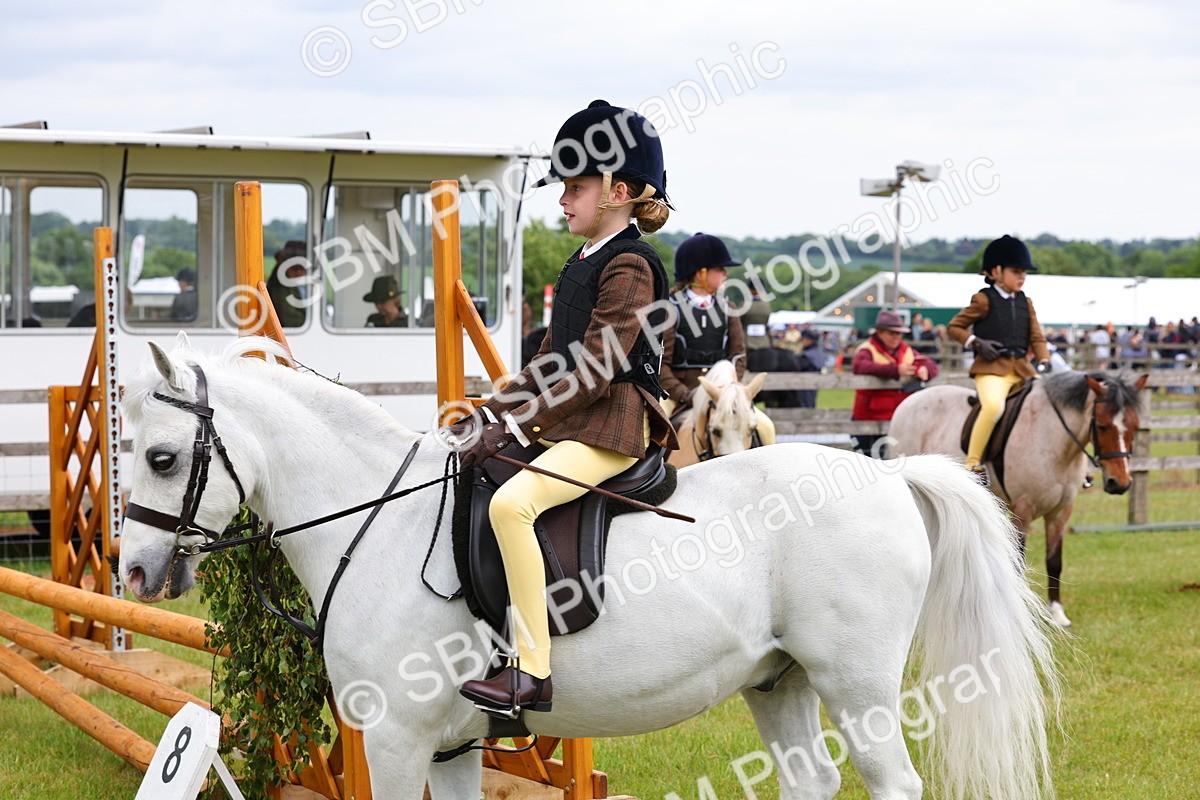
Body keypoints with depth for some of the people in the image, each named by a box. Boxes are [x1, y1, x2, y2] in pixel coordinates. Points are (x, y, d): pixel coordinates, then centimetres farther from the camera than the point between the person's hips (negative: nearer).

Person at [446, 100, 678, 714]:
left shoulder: (629, 266, -12)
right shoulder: (582, 263, 17)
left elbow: (593, 370, -20)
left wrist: (512, 426, -22)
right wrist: (490, 414, 9)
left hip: (611, 427, -11)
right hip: (562, 422, 11)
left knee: (511, 502, -32)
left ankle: (533, 672, -29)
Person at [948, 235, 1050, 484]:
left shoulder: (1025, 303, 16)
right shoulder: (984, 300, 1)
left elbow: (1036, 337, 15)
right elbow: (954, 326, 4)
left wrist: (1043, 362, -2)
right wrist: (976, 343, -12)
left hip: (1022, 369, 6)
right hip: (992, 368, -6)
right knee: (994, 405, -34)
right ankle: (973, 463, -26)